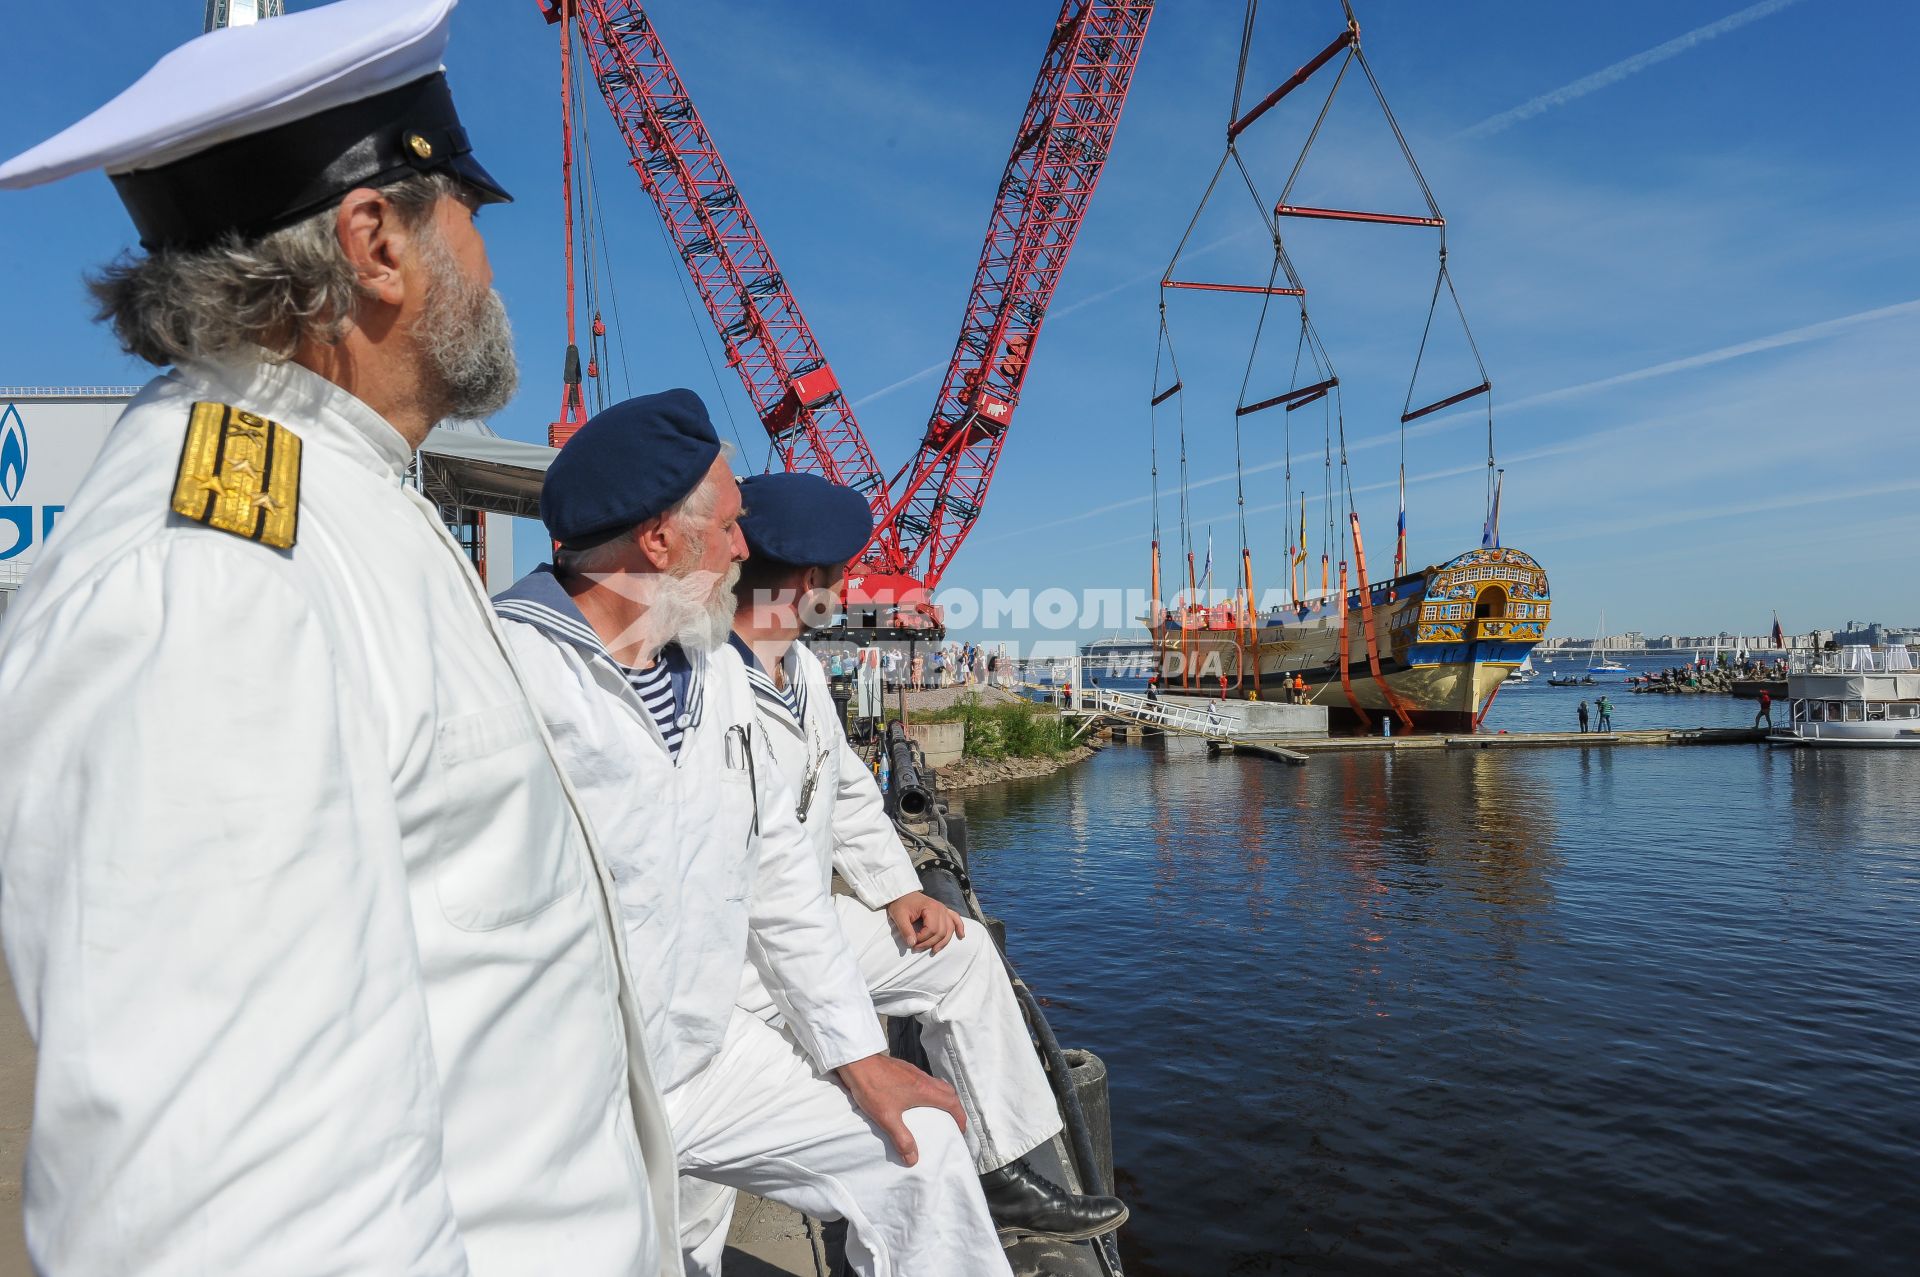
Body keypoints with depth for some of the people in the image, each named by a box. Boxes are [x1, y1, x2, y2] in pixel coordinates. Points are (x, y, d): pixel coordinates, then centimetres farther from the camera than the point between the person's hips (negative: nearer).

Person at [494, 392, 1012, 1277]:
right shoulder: (503, 672, -20)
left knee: (919, 1147, 8)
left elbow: (776, 866, 10)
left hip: (709, 1057, 7)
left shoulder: (715, 669, 7)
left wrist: (858, 1054, 9)